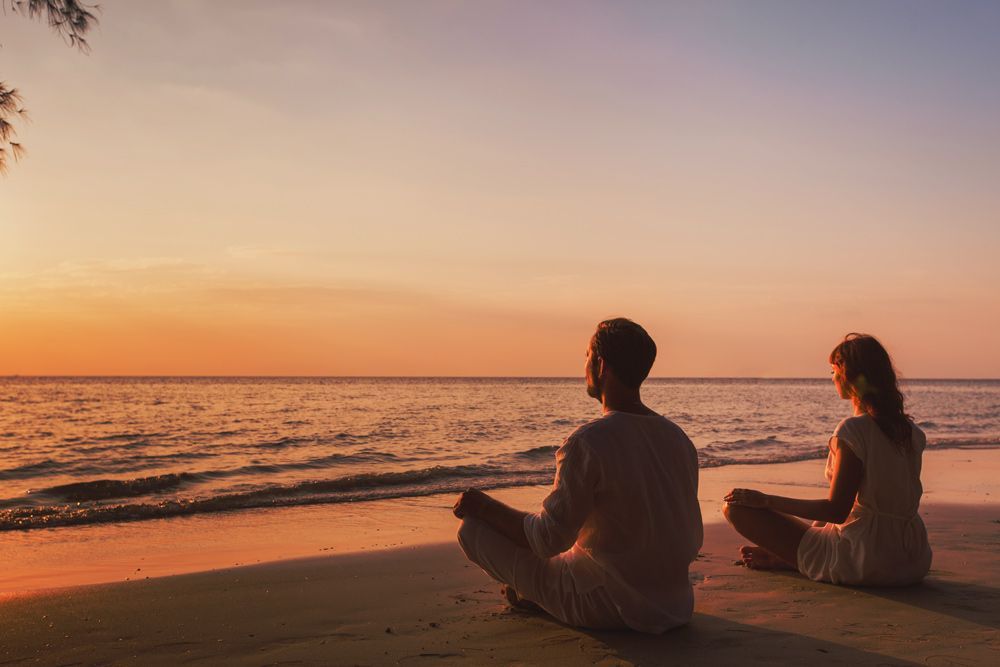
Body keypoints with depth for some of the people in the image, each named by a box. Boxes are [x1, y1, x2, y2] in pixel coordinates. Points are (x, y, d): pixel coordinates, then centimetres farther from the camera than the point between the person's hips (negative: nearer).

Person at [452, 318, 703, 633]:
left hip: (608, 606, -7)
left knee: (473, 528, -4)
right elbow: (692, 539, 9)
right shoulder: (678, 437, 0)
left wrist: (483, 505, -5)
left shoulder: (588, 442, -22)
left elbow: (548, 540, -19)